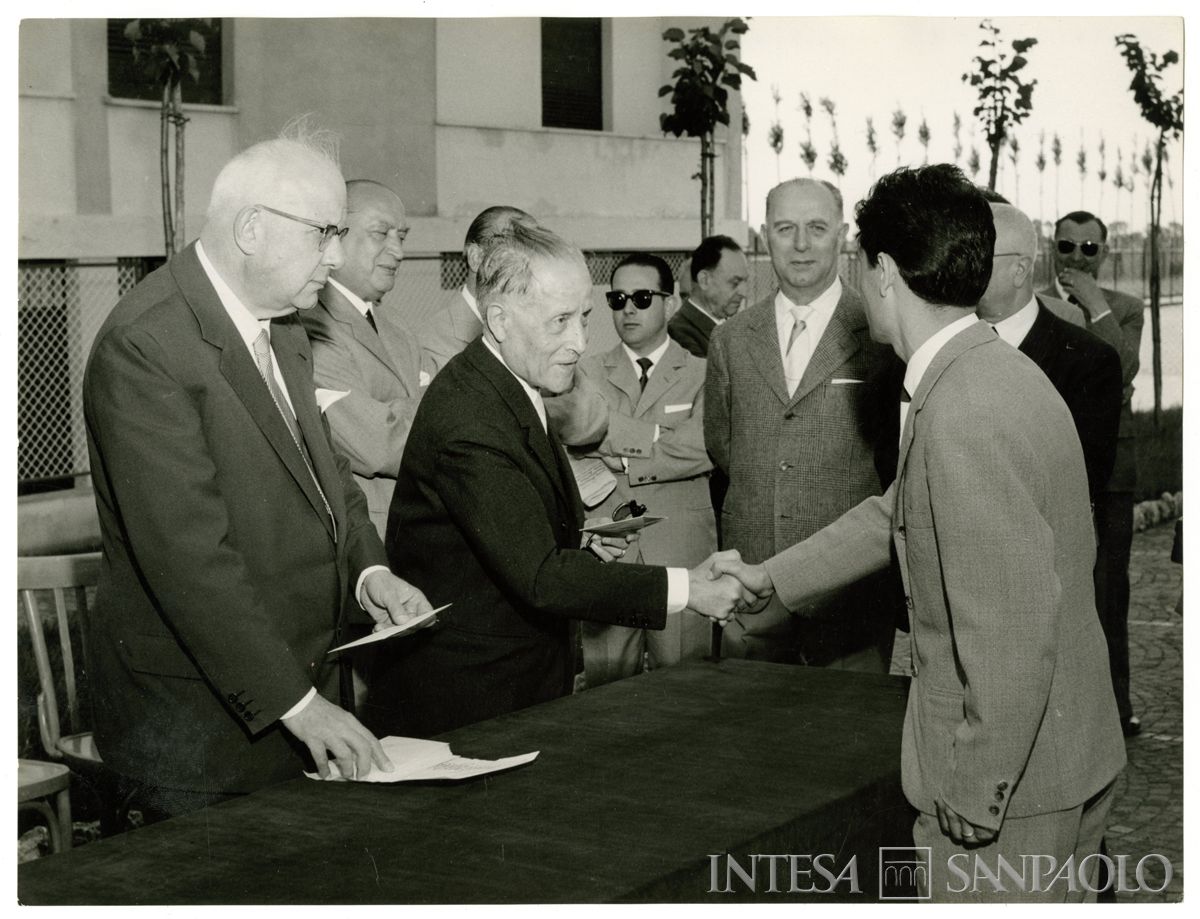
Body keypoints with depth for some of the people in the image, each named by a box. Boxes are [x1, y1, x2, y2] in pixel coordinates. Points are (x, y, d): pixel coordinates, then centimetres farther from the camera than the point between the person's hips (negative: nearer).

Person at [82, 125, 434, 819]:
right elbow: (187, 553, -25)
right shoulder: (144, 346, -21)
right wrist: (294, 702, -25)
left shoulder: (283, 325, 9)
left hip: (304, 688, 8)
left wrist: (369, 567, 0)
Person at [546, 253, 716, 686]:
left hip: (681, 554, -1)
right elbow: (580, 423, -9)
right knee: (605, 687, 4)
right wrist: (656, 436, -19)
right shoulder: (590, 370, 11)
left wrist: (623, 459, -7)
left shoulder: (701, 374, 6)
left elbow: (701, 450, -9)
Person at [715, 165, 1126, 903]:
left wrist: (973, 800, -20)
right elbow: (899, 517, 20)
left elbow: (1011, 630, -28)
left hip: (1011, 786, -9)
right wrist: (771, 576, 27)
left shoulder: (964, 416, -26)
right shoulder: (996, 371, 7)